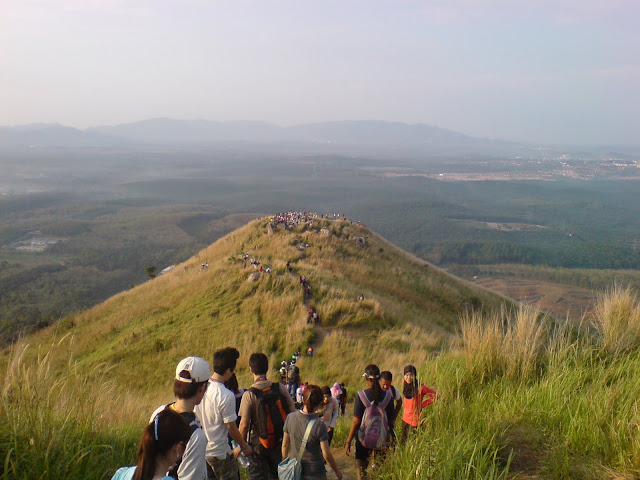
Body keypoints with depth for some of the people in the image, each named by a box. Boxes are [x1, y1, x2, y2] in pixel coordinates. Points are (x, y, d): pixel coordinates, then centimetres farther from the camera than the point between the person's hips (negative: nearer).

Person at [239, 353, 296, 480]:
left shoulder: (249, 395, -16)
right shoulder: (280, 388, -6)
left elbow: (244, 424, -16)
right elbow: (293, 413, -2)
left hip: (258, 446, -3)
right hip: (280, 442, 3)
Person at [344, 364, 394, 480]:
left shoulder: (361, 395, -12)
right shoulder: (387, 395, -4)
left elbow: (356, 421, -11)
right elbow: (391, 419, 2)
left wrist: (348, 442, -4)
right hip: (382, 438, 3)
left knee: (360, 467, 10)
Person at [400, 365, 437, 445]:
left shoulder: (420, 388, -20)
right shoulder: (404, 384, -4)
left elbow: (435, 395, -12)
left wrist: (422, 405, -12)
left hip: (415, 420, -6)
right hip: (405, 418, 6)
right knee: (403, 442, 16)